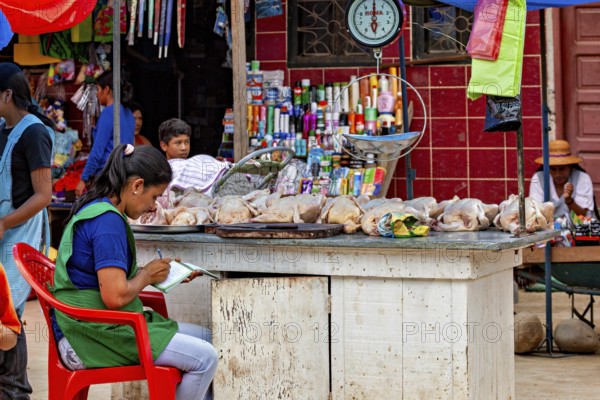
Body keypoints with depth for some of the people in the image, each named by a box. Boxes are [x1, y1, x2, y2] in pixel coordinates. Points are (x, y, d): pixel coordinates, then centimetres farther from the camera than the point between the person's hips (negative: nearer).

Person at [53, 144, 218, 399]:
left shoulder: (95, 209, 13)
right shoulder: (108, 221, -19)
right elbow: (115, 297, -25)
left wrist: (160, 272, 13)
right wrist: (147, 275, -7)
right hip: (95, 336, -11)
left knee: (204, 338, 15)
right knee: (205, 358, -15)